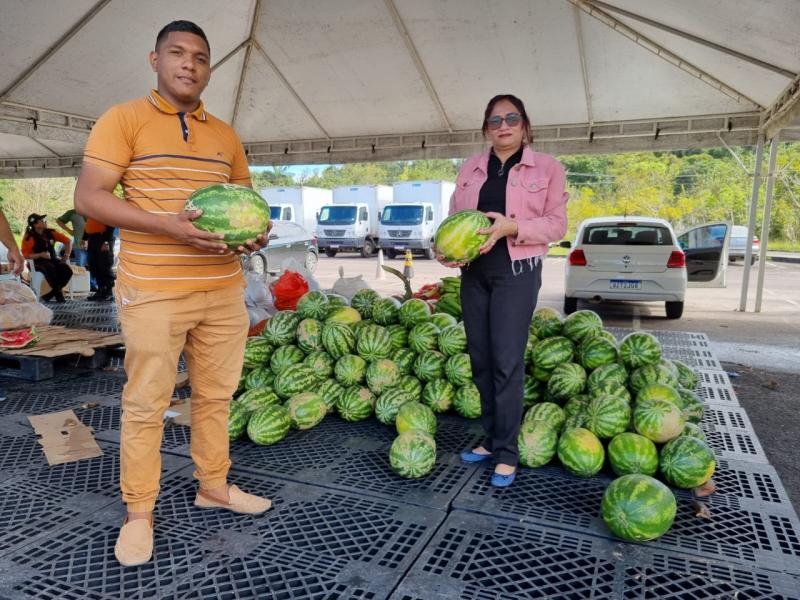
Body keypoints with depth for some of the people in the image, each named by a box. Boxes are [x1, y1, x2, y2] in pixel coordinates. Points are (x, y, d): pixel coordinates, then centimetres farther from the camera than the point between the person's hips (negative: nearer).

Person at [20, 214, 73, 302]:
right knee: (50, 269, -39)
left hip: (53, 260, 5)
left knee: (68, 271, -25)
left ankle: (50, 294, -12)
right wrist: (40, 255, -26)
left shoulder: (50, 232, 5)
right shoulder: (30, 237, -8)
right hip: (38, 262, -5)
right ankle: (58, 294, -20)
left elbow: (67, 241, 13)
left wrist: (66, 255, 4)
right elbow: (26, 255, -11)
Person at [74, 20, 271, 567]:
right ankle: (139, 513, 19)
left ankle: (214, 486, 29)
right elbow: (88, 198, -8)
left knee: (216, 396, 13)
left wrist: (255, 232, -2)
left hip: (225, 289, 5)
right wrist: (167, 224, -21)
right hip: (153, 291, -5)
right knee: (145, 405, 3)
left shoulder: (227, 135, 14)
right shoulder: (124, 119, -2)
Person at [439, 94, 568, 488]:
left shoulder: (547, 167, 2)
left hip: (516, 271, -4)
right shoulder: (470, 169, 12)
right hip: (473, 271, 4)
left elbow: (556, 224, -2)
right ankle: (492, 438, 22)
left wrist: (512, 227, -19)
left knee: (506, 361, -8)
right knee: (480, 359, 7)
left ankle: (506, 452, 4)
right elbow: (454, 217, 12)